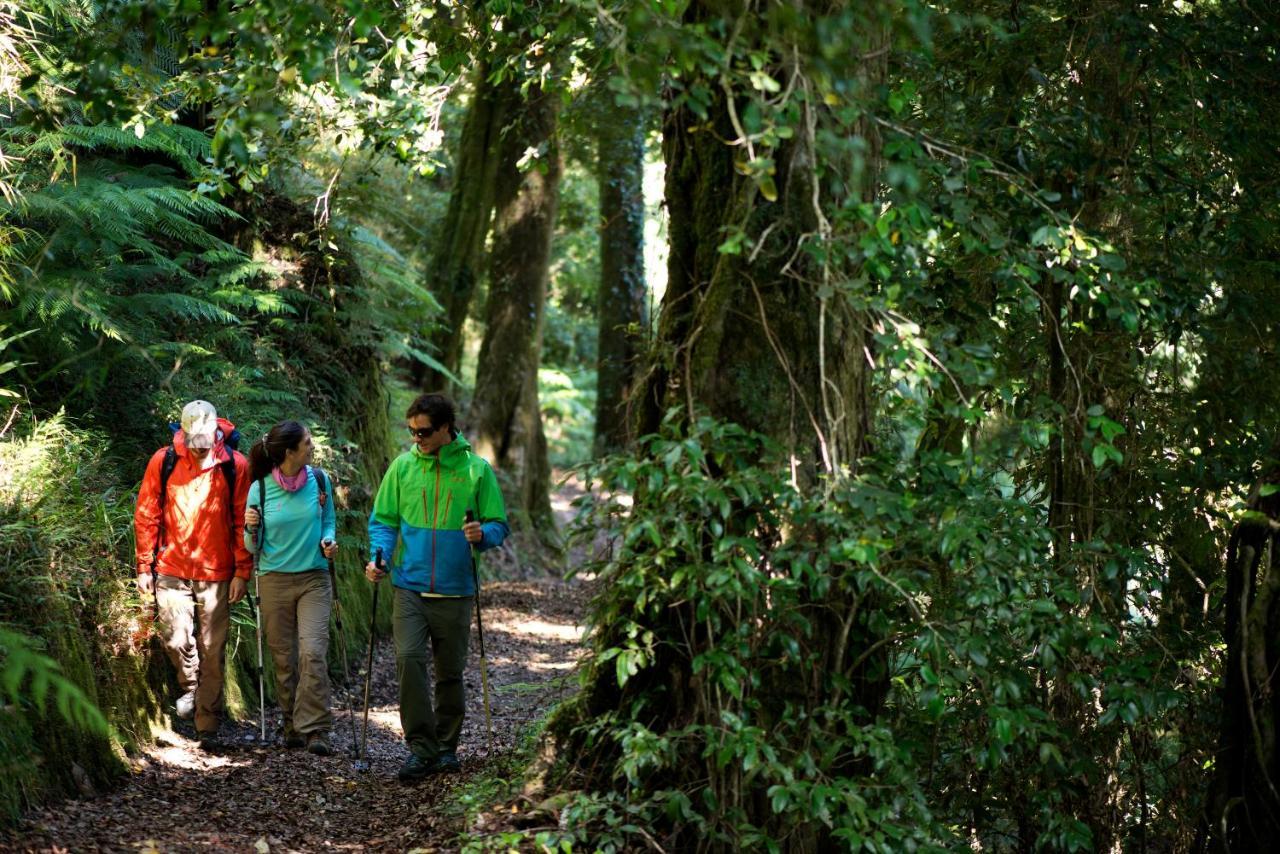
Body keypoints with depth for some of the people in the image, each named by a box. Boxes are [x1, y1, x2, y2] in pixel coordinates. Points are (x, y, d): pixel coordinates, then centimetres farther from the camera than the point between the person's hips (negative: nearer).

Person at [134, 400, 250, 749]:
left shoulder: (235, 465, -5)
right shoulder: (163, 462, -3)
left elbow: (243, 522, -1)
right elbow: (146, 517, 4)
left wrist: (242, 572, -3)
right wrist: (144, 567, 3)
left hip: (217, 573, -1)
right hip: (171, 570, 1)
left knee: (212, 651, 3)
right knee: (175, 638, -6)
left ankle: (208, 726, 13)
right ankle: (190, 686, 27)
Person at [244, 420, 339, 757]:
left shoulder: (319, 480, 0)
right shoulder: (260, 489, -5)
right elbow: (253, 546, 2)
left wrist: (328, 541, -6)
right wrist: (251, 528, -19)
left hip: (314, 579, 0)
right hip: (274, 581, 0)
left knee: (313, 652, -14)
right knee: (284, 659, 6)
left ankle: (315, 730, -12)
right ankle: (293, 724, 22)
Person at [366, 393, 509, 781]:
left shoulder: (476, 469, 0)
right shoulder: (402, 466, 4)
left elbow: (499, 525, 4)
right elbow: (383, 519, 9)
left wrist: (482, 534, -19)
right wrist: (379, 557, -8)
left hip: (455, 590, 0)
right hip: (410, 586, 0)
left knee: (450, 672, 10)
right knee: (409, 659, -16)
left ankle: (446, 745, 26)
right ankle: (421, 747, -10)